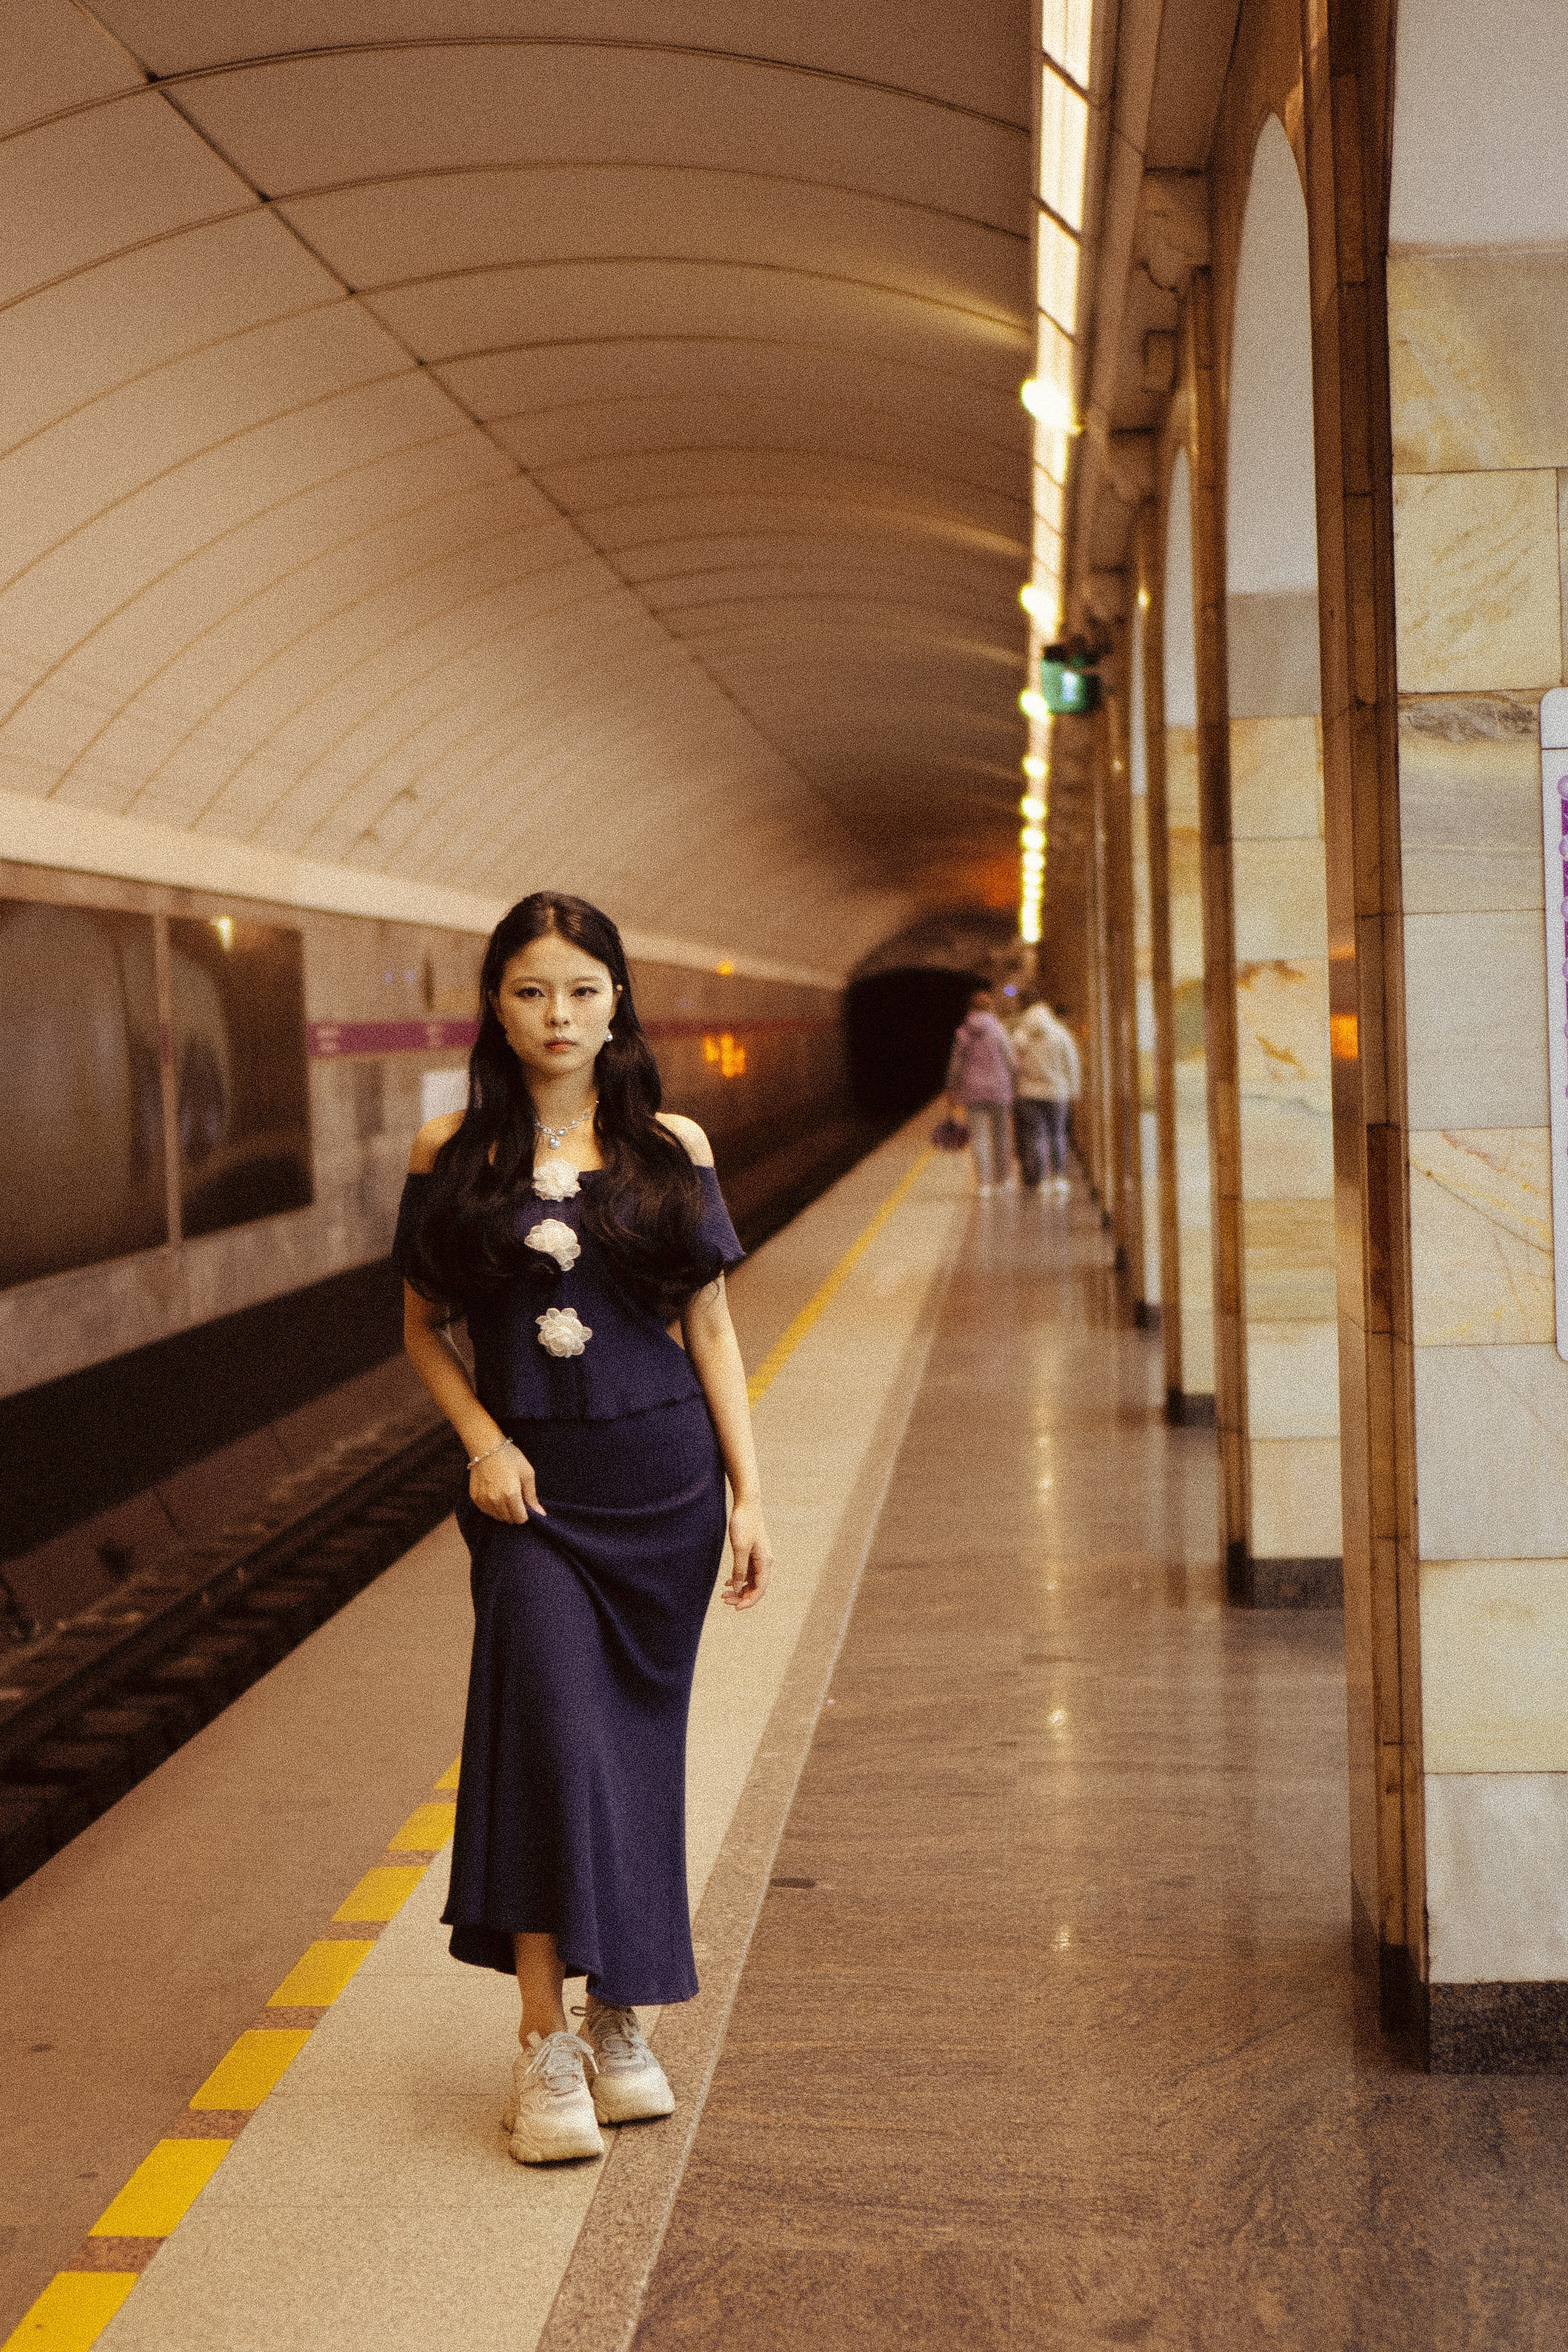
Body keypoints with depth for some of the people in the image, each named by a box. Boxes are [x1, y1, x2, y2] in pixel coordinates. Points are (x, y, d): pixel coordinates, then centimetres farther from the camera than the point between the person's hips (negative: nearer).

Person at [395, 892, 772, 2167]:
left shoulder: (671, 1147, 3)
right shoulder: (452, 1153, 2)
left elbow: (711, 1325, 6)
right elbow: (424, 1328, 9)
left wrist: (749, 1492, 2)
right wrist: (483, 1441, -7)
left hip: (663, 1480, 1)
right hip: (532, 1485, -1)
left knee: (638, 1745, 7)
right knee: (551, 1725, -13)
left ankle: (617, 2014, 23)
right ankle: (545, 2047, -5)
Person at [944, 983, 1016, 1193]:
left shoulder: (963, 1032, 2)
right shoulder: (997, 1030, -5)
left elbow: (955, 1066, 4)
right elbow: (1010, 1062, -6)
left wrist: (953, 1093, 13)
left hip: (972, 1091, 1)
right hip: (998, 1089, -1)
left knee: (978, 1137, 1)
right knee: (999, 1135, 12)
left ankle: (985, 1182, -8)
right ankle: (1000, 1178, 23)